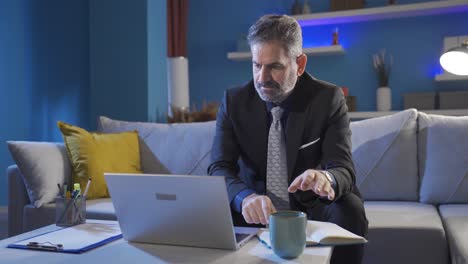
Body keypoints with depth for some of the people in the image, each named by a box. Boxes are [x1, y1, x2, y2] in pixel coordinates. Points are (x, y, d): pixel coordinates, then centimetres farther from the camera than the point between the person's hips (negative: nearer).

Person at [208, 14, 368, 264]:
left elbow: (343, 169, -17)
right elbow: (219, 168, -15)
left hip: (311, 208, 0)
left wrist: (326, 178, -43)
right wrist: (246, 197, -38)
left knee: (350, 209, -30)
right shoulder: (234, 101, -7)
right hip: (256, 211, 1)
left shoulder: (328, 99, -10)